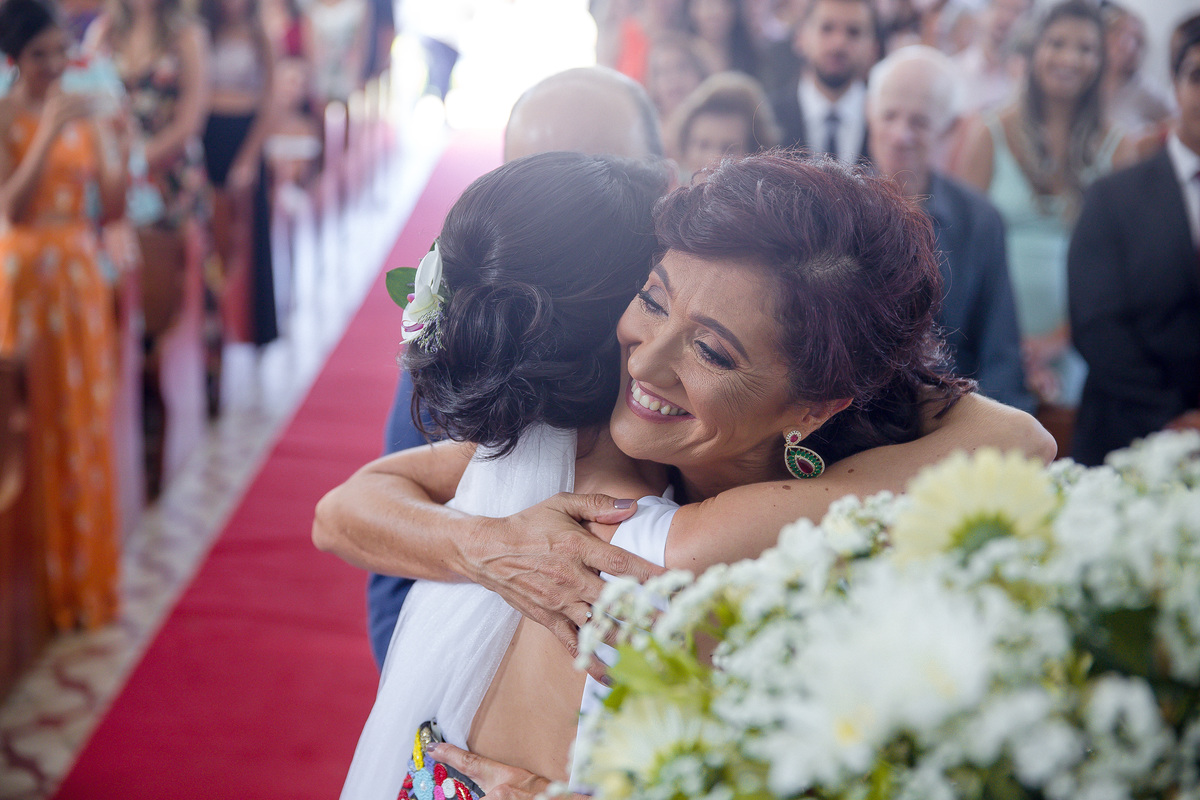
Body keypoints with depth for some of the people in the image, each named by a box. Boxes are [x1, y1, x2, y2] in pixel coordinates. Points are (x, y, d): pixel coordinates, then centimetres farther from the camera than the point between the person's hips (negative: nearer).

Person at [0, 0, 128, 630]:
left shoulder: (85, 112, 6)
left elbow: (112, 210, 4)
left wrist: (115, 148, -13)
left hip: (81, 276, 4)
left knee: (87, 427, 8)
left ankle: (88, 575, 20)